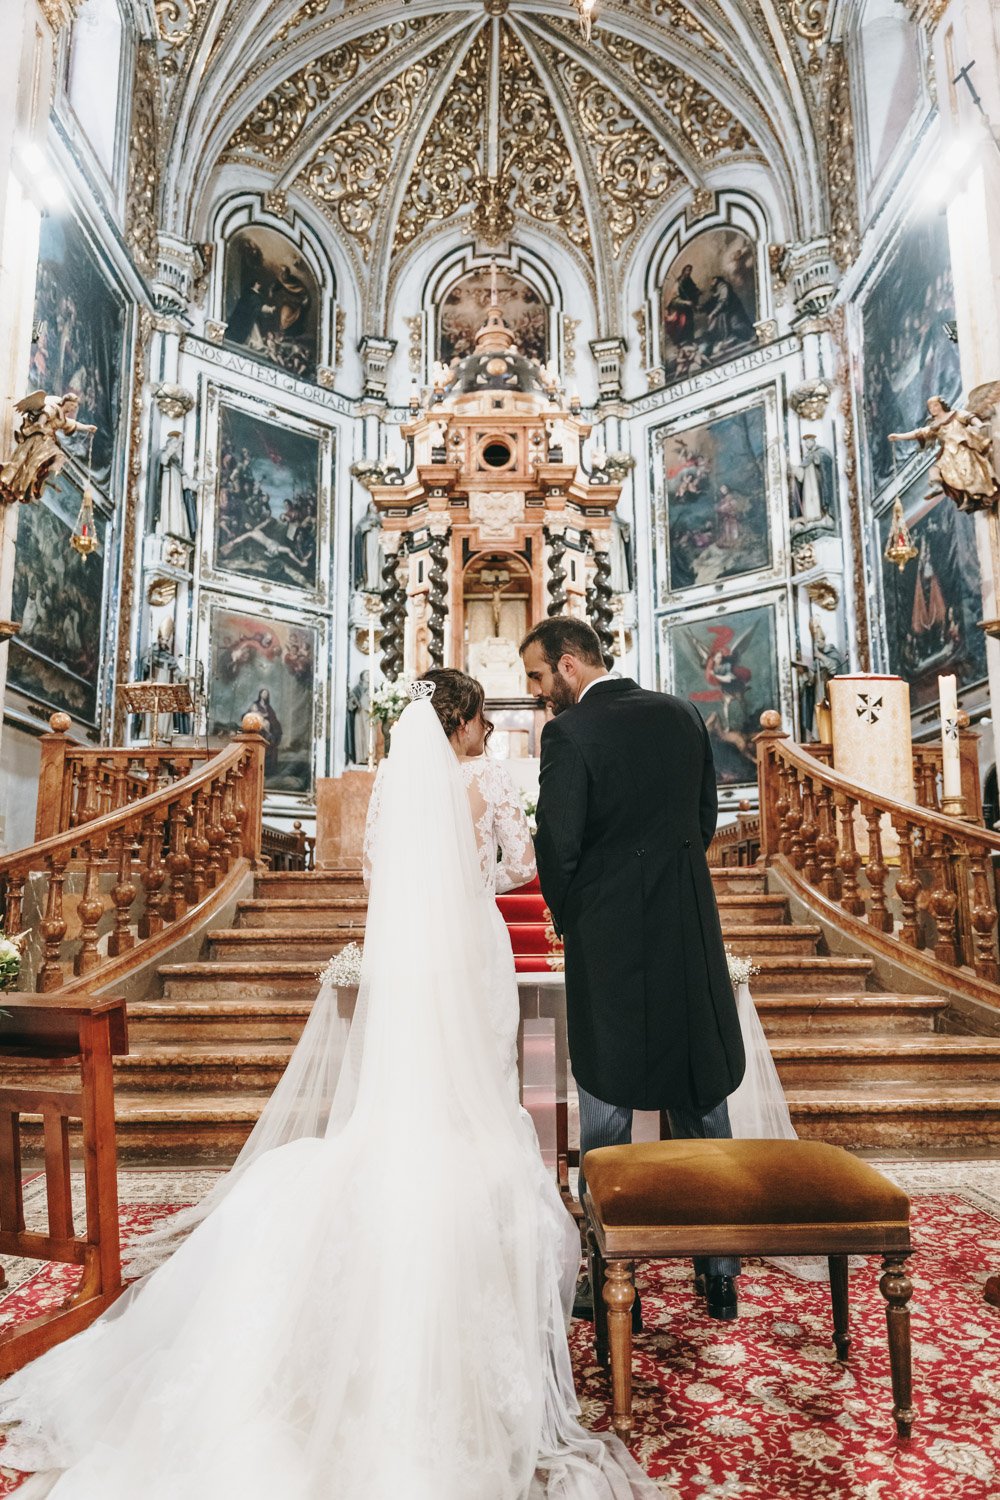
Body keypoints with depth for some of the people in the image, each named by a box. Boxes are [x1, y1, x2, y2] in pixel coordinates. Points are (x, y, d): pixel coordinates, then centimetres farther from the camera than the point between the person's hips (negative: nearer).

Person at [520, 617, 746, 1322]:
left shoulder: (569, 732, -13)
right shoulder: (682, 714, 5)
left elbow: (557, 847, -13)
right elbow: (707, 816, 10)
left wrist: (567, 918, 5)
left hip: (610, 944, -5)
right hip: (693, 935, 6)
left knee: (606, 1114, 9)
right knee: (702, 1099, 17)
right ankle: (721, 1270, 29)